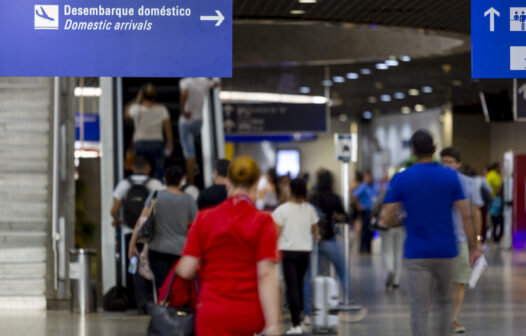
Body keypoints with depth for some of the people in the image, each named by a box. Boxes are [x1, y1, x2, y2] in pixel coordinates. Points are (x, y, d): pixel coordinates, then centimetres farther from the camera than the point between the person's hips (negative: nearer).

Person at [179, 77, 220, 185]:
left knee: (189, 152, -5)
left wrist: (182, 110, -25)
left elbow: (184, 93, -34)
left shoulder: (185, 82, -13)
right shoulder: (204, 81, 2)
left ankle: (191, 182, -8)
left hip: (186, 121, -5)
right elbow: (216, 83, 21)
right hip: (199, 120, 5)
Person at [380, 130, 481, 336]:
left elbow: (386, 219, -6)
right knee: (445, 302, 22)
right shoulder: (450, 176, -1)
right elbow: (465, 215, -4)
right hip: (446, 252, 2)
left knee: (420, 311, -1)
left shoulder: (401, 179, -4)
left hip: (416, 255, -2)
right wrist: (474, 247, 3)